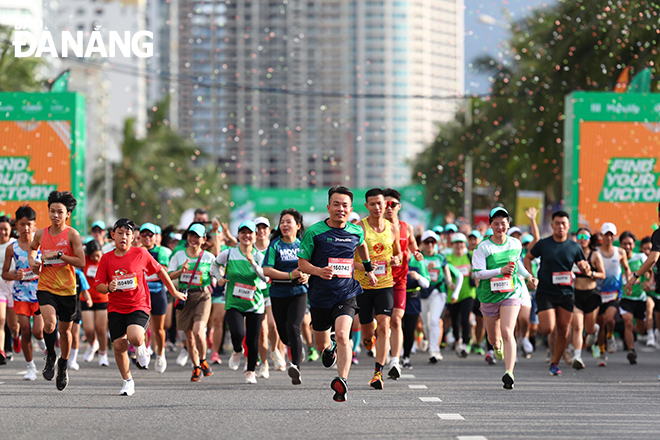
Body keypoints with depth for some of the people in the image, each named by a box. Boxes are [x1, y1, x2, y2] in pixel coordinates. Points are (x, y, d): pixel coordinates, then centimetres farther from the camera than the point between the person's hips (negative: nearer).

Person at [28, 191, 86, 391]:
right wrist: (32, 261, 6)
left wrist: (58, 255, -18)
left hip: (67, 290, -1)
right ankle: (50, 356, 2)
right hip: (45, 288, 1)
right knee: (49, 322, -24)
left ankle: (63, 365, 36)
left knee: (65, 330, 11)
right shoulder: (41, 234, 2)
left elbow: (81, 262, -13)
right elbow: (32, 248, 26)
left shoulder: (72, 234, -7)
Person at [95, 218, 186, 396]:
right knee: (119, 345, -6)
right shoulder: (106, 258, 2)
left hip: (139, 306, -3)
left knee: (134, 337, -28)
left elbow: (160, 271, 11)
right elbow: (98, 285, 4)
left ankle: (142, 348, 10)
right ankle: (128, 381, 15)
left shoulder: (141, 254, -2)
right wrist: (108, 288, -19)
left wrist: (174, 292, 19)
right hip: (116, 308, 3)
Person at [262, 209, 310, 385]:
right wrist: (290, 275, -17)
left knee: (293, 328, -21)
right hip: (278, 293, 1)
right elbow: (267, 270, -10)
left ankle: (296, 366, -26)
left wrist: (307, 276, -5)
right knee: (283, 334, 9)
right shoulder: (275, 245, -2)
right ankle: (297, 349, 43)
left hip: (298, 292, -1)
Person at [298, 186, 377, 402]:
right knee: (321, 345, 15)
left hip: (346, 295, 0)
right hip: (320, 296, 0)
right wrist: (319, 271, -24)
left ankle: (342, 381, -34)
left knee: (342, 335, -25)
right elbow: (302, 262, -5)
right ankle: (330, 349, 52)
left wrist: (369, 270, 32)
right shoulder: (314, 232, -8)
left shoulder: (356, 231, 1)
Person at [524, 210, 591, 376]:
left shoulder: (574, 247, 4)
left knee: (563, 332, 2)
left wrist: (585, 268, -13)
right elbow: (528, 258, 14)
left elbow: (587, 272, 11)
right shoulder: (543, 244, -1)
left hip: (566, 294, 2)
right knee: (547, 329, -16)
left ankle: (554, 363, 17)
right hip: (545, 292, -2)